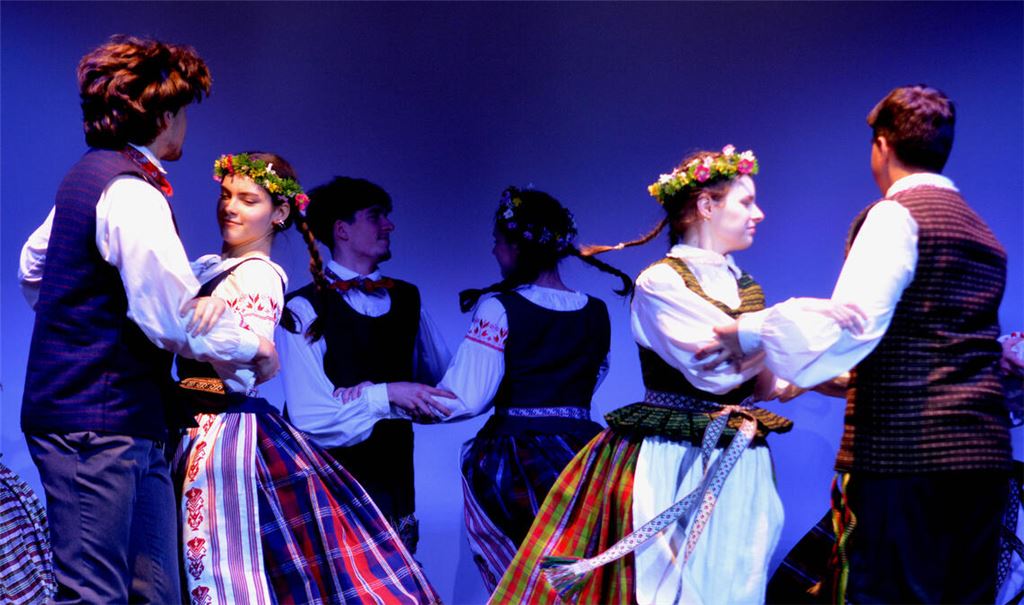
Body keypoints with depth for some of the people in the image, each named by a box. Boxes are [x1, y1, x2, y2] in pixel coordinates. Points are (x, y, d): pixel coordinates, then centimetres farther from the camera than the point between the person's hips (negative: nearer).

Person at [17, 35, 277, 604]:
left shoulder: (90, 176, 17)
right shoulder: (132, 193, -15)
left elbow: (32, 267, 31)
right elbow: (177, 322, -19)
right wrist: (255, 347, -4)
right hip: (98, 425, -10)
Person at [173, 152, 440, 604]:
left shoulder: (258, 277, -10)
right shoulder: (209, 267, 15)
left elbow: (245, 375, -20)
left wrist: (210, 325, -30)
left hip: (223, 430, -8)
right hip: (191, 427, 8)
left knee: (223, 566, -7)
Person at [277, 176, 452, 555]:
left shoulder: (406, 300, 13)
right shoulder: (303, 309, -6)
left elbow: (446, 383, 12)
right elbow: (309, 416, -14)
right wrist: (385, 395, -22)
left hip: (392, 478, 5)